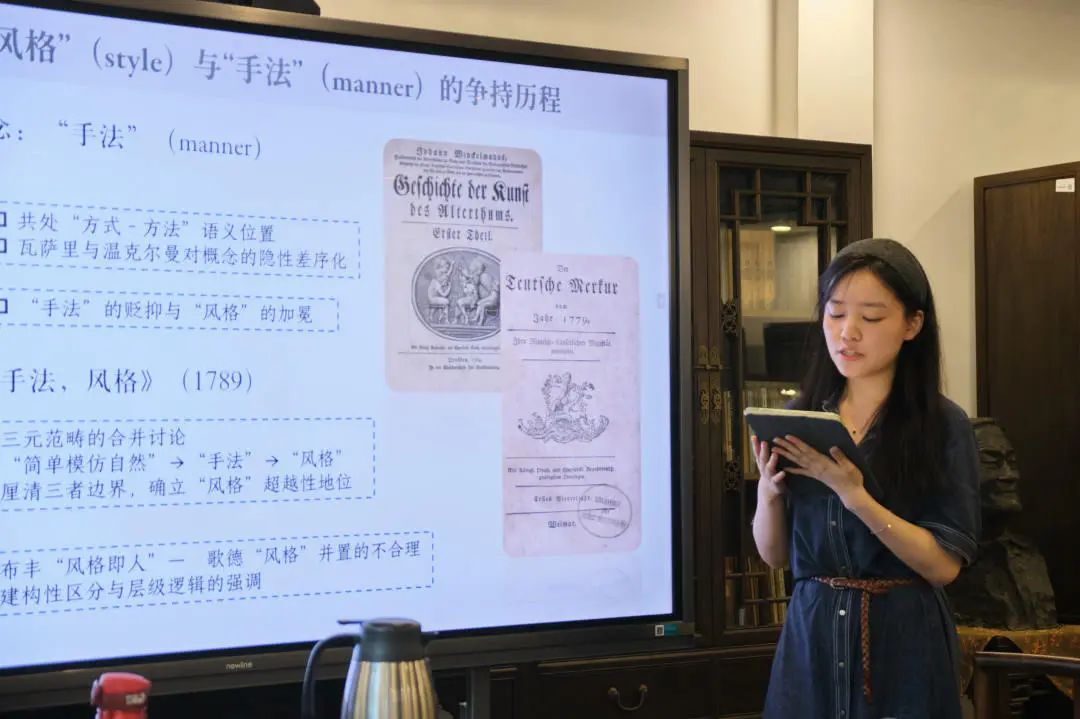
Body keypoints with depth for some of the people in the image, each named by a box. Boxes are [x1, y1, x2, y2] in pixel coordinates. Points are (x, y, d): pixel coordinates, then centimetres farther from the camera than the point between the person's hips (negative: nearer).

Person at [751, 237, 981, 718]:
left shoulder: (944, 425, -8)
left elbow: (945, 565, -14)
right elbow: (775, 555, 5)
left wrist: (856, 497, -24)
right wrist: (768, 491, -14)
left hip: (903, 641, -3)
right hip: (810, 635, 3)